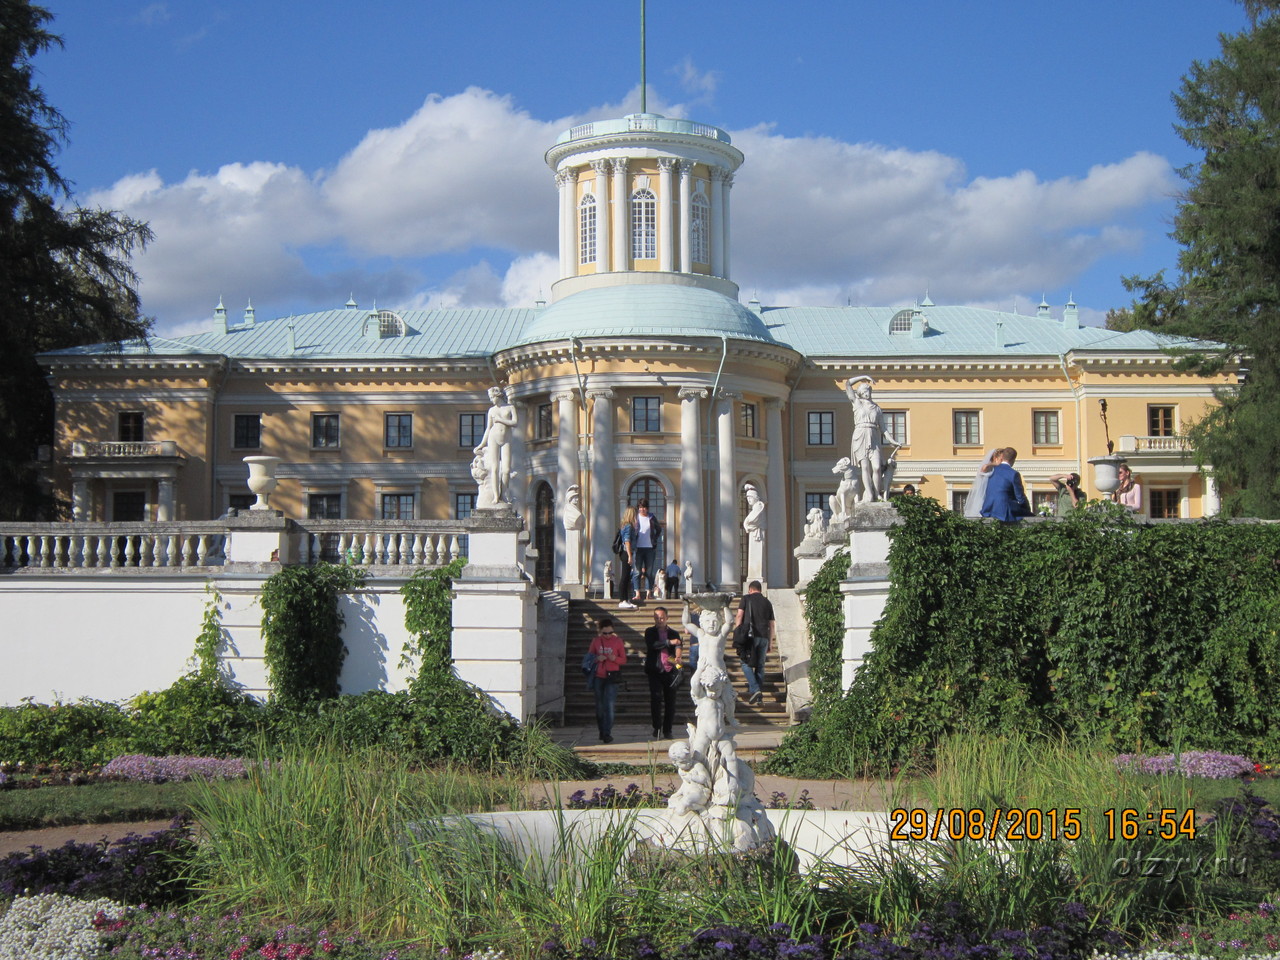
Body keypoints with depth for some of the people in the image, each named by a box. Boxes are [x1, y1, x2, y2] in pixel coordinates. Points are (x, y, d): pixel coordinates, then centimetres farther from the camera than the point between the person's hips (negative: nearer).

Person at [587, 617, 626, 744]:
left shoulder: (617, 641, 2)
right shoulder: (596, 641, 6)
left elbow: (624, 659, 5)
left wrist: (615, 659, -15)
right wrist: (597, 659, -10)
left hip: (612, 677, -2)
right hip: (598, 677, 2)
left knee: (609, 705, -12)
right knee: (599, 706, 6)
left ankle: (607, 734, -12)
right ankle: (602, 732, 18)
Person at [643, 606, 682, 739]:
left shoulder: (673, 633, 12)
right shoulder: (650, 632, 8)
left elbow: (677, 646, -6)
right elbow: (652, 645, -12)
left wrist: (678, 657, -28)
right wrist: (669, 642, -21)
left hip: (670, 670, 2)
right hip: (655, 670, -1)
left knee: (670, 701, 1)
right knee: (656, 698, -10)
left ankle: (667, 730, 10)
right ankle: (656, 728, -2)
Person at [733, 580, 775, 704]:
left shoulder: (746, 599, 7)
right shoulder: (767, 602, 17)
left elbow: (739, 616, -3)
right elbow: (772, 625, 16)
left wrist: (736, 634, 0)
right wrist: (769, 643, 20)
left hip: (750, 636, -4)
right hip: (764, 637, 4)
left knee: (746, 663, 3)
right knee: (760, 666, 11)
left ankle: (755, 689, -15)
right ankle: (758, 693, 11)